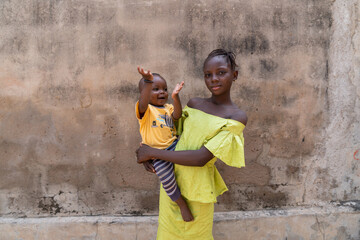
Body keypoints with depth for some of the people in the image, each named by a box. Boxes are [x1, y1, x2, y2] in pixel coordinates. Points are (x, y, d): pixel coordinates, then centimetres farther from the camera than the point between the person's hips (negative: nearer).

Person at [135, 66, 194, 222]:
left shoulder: (168, 107, 15)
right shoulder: (145, 110, -2)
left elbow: (176, 116, -7)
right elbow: (143, 104, -28)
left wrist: (175, 97, -22)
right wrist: (148, 83, -45)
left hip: (173, 146, 6)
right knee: (166, 177, -24)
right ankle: (182, 204, -3)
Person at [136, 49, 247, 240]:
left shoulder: (237, 117, -12)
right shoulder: (194, 104, 3)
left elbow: (202, 158, -20)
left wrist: (154, 153, -17)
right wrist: (152, 158, -1)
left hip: (197, 188, -4)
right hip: (171, 180, 4)